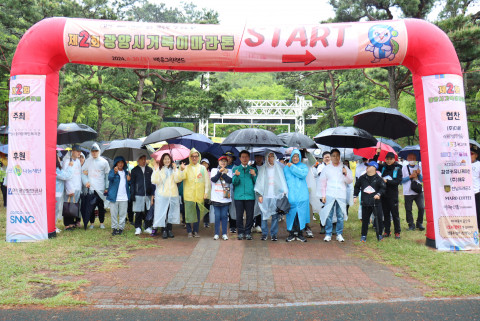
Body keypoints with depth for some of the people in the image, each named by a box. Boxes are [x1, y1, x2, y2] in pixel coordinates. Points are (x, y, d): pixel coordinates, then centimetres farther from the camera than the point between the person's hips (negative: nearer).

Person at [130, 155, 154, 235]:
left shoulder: (150, 170, 10)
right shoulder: (134, 170, 7)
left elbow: (153, 182, 12)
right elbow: (132, 183, 6)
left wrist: (153, 193, 5)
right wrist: (132, 194, -2)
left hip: (148, 194, 1)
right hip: (138, 195, -1)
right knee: (138, 212, 2)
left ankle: (148, 227, 15)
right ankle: (138, 228, 14)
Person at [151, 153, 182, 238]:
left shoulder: (173, 170, 10)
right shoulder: (159, 169, 4)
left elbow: (178, 180, -7)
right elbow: (155, 181, -8)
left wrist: (175, 169, -12)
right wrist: (156, 170, -13)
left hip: (173, 194, 2)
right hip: (162, 195, -2)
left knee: (171, 212, 7)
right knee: (162, 213, -2)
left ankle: (169, 230, 17)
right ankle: (164, 230, 7)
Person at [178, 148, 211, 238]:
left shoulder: (202, 168, 11)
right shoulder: (186, 168, 7)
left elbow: (207, 181, 10)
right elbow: (181, 177, -9)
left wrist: (206, 193, 3)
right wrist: (182, 170, -27)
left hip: (199, 195, 1)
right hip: (188, 195, -1)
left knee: (198, 214, 4)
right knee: (189, 213, 0)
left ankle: (195, 231, 15)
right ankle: (189, 231, 12)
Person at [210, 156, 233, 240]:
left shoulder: (229, 171, 10)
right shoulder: (214, 170, 10)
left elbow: (230, 181, -6)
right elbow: (213, 179, -6)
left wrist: (223, 173, -11)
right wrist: (220, 172, -13)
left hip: (226, 197, 0)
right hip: (216, 197, 0)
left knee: (224, 216, 2)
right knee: (217, 216, 1)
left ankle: (224, 233, 11)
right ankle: (216, 233, 11)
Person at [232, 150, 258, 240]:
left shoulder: (253, 169, 13)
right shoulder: (235, 169, 12)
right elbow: (234, 182, 0)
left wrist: (254, 175, -10)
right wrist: (236, 176, -18)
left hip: (250, 195, 0)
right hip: (238, 196, 0)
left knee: (250, 215, 0)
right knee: (239, 215, 0)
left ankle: (248, 232, 12)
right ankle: (240, 232, 12)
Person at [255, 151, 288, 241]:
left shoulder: (279, 168, 10)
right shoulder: (262, 169, 8)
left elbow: (282, 180, 9)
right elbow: (259, 181, 6)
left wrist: (284, 192, -1)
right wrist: (259, 195, -1)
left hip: (276, 196, 0)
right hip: (265, 196, 0)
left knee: (275, 216, -1)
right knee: (264, 216, 0)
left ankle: (274, 234, 9)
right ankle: (264, 233, 10)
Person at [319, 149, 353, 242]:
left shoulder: (344, 168, 10)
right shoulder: (326, 168, 10)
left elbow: (350, 181, 7)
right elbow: (323, 183, 10)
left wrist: (346, 174, -11)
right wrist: (323, 195, 4)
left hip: (341, 196, 1)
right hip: (329, 195, 0)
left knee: (340, 215, 3)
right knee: (328, 215, -3)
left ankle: (339, 234, 15)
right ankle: (328, 234, 6)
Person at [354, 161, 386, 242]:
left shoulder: (378, 179, -1)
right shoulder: (362, 178, 7)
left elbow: (383, 187, 1)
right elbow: (357, 187, 16)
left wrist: (379, 194, -15)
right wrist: (355, 196, 10)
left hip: (376, 202, -2)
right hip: (365, 203, 2)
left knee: (379, 218, 4)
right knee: (365, 219, 7)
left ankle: (379, 234, 22)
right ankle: (363, 235, 17)